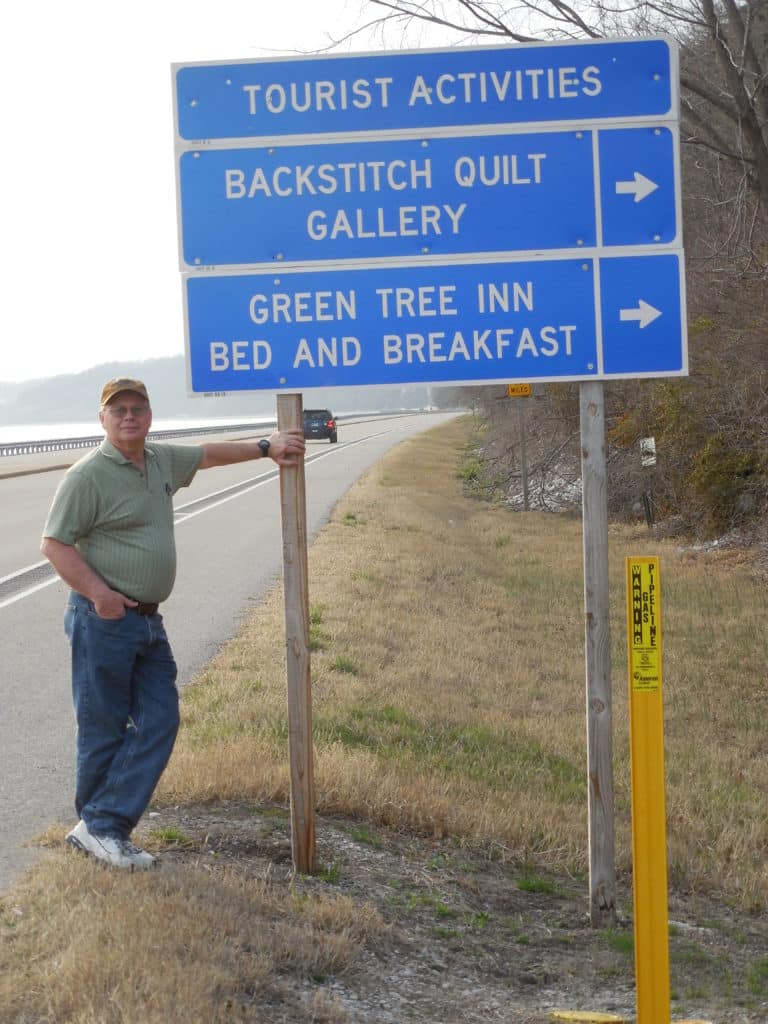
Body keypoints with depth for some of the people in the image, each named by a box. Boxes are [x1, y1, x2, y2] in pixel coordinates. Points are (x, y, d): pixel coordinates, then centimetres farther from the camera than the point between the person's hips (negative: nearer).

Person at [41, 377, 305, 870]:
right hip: (105, 620, -8)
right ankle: (97, 828, 12)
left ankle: (102, 827, 5)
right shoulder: (88, 475, -12)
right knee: (104, 727, -1)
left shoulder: (162, 459, 11)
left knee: (160, 722, 2)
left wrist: (266, 446, 23)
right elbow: (55, 543, -14)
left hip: (149, 621, 8)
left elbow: (211, 453, 28)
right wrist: (98, 594, -20)